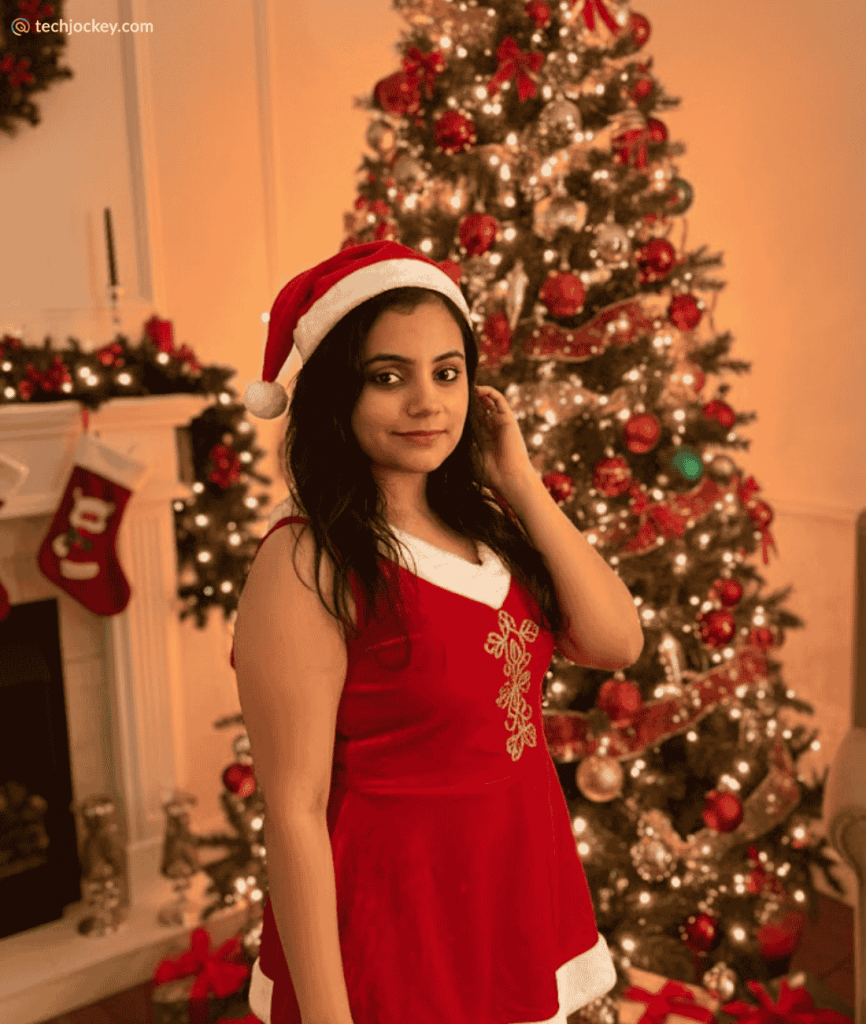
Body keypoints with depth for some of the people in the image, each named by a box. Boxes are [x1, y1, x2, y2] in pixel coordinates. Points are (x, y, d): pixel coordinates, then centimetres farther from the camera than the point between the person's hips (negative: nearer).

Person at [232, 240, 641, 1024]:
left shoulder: (483, 523, 0)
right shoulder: (307, 562, -20)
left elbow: (618, 643, -7)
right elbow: (294, 810, -20)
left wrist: (521, 483, -11)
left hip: (521, 897, 7)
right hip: (394, 923, -6)